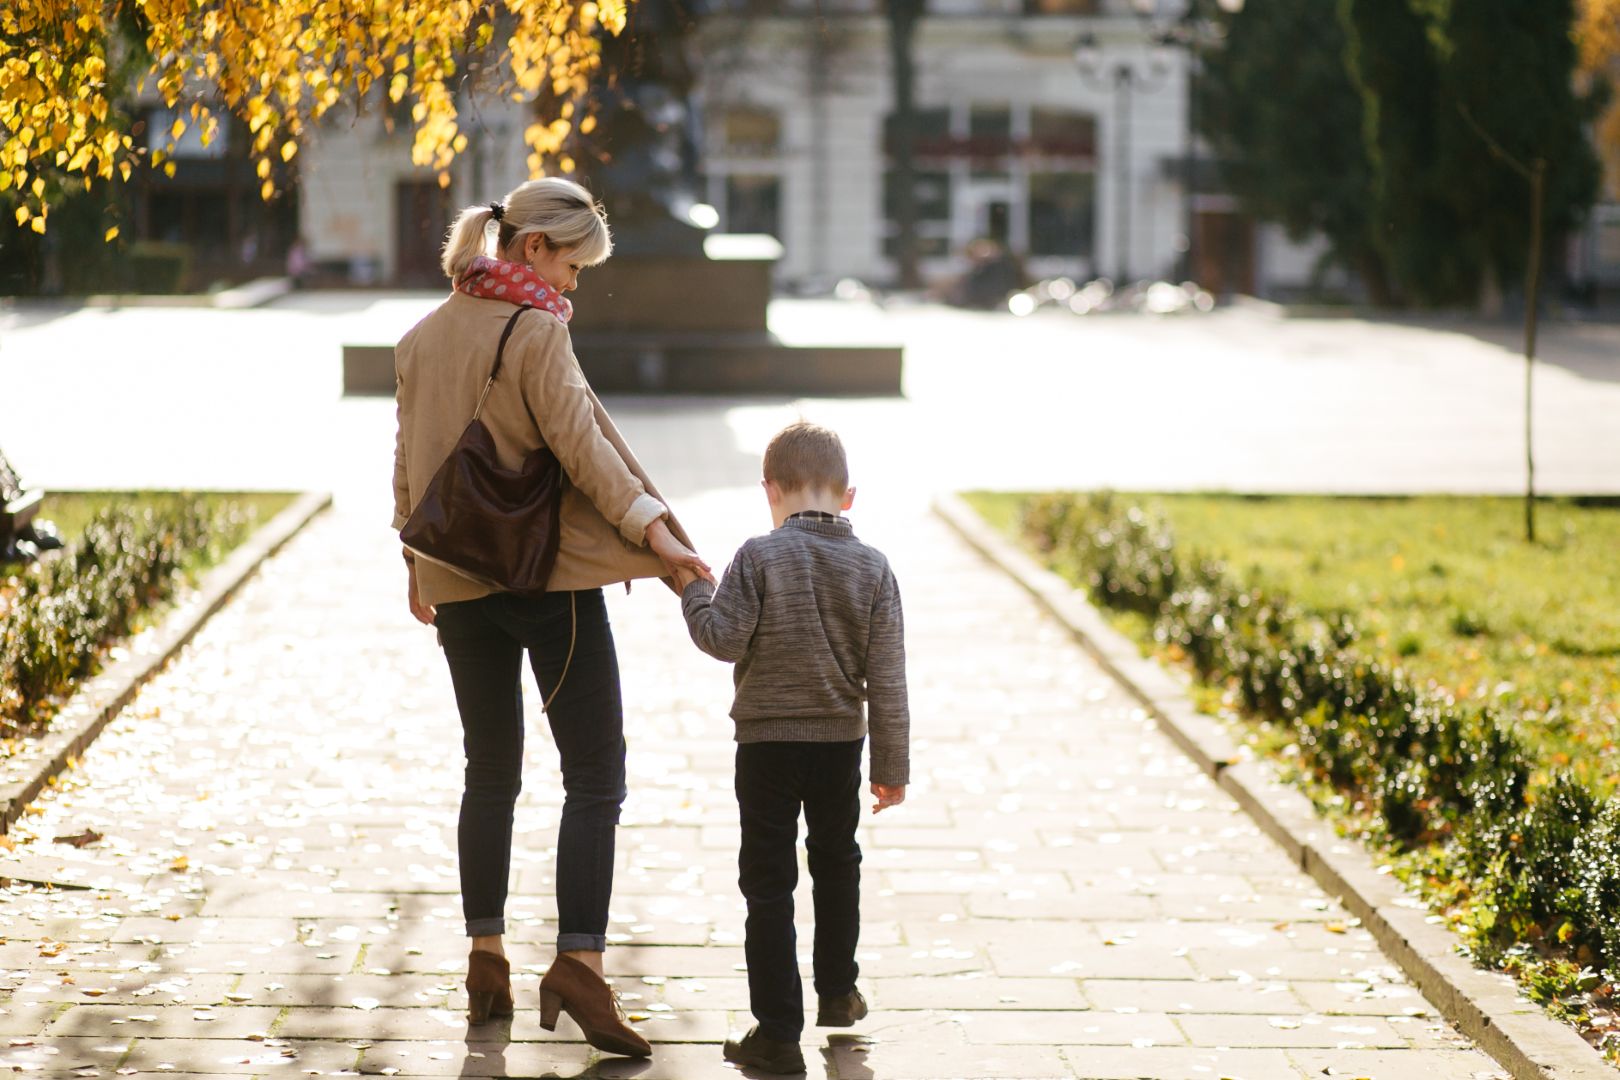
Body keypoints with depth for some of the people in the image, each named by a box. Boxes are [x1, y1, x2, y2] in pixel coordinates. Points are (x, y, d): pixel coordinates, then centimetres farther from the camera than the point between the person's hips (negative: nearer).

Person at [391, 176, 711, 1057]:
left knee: (490, 774, 16)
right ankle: (579, 960, -14)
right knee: (595, 777, -3)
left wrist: (416, 564, 25)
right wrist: (652, 527, -21)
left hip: (460, 585, 7)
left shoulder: (422, 338, 9)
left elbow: (409, 460, 16)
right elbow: (579, 443, -19)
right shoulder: (536, 332, -12)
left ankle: (485, 960, 17)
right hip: (552, 577, -6)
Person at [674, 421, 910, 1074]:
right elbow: (886, 678, -2)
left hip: (767, 741, -3)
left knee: (769, 884, 1)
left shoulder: (758, 558, -12)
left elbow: (725, 639, -15)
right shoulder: (873, 568, -3)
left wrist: (693, 592, 4)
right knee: (836, 865, 25)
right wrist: (892, 766, 4)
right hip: (841, 743, 3)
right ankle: (837, 994, 40)